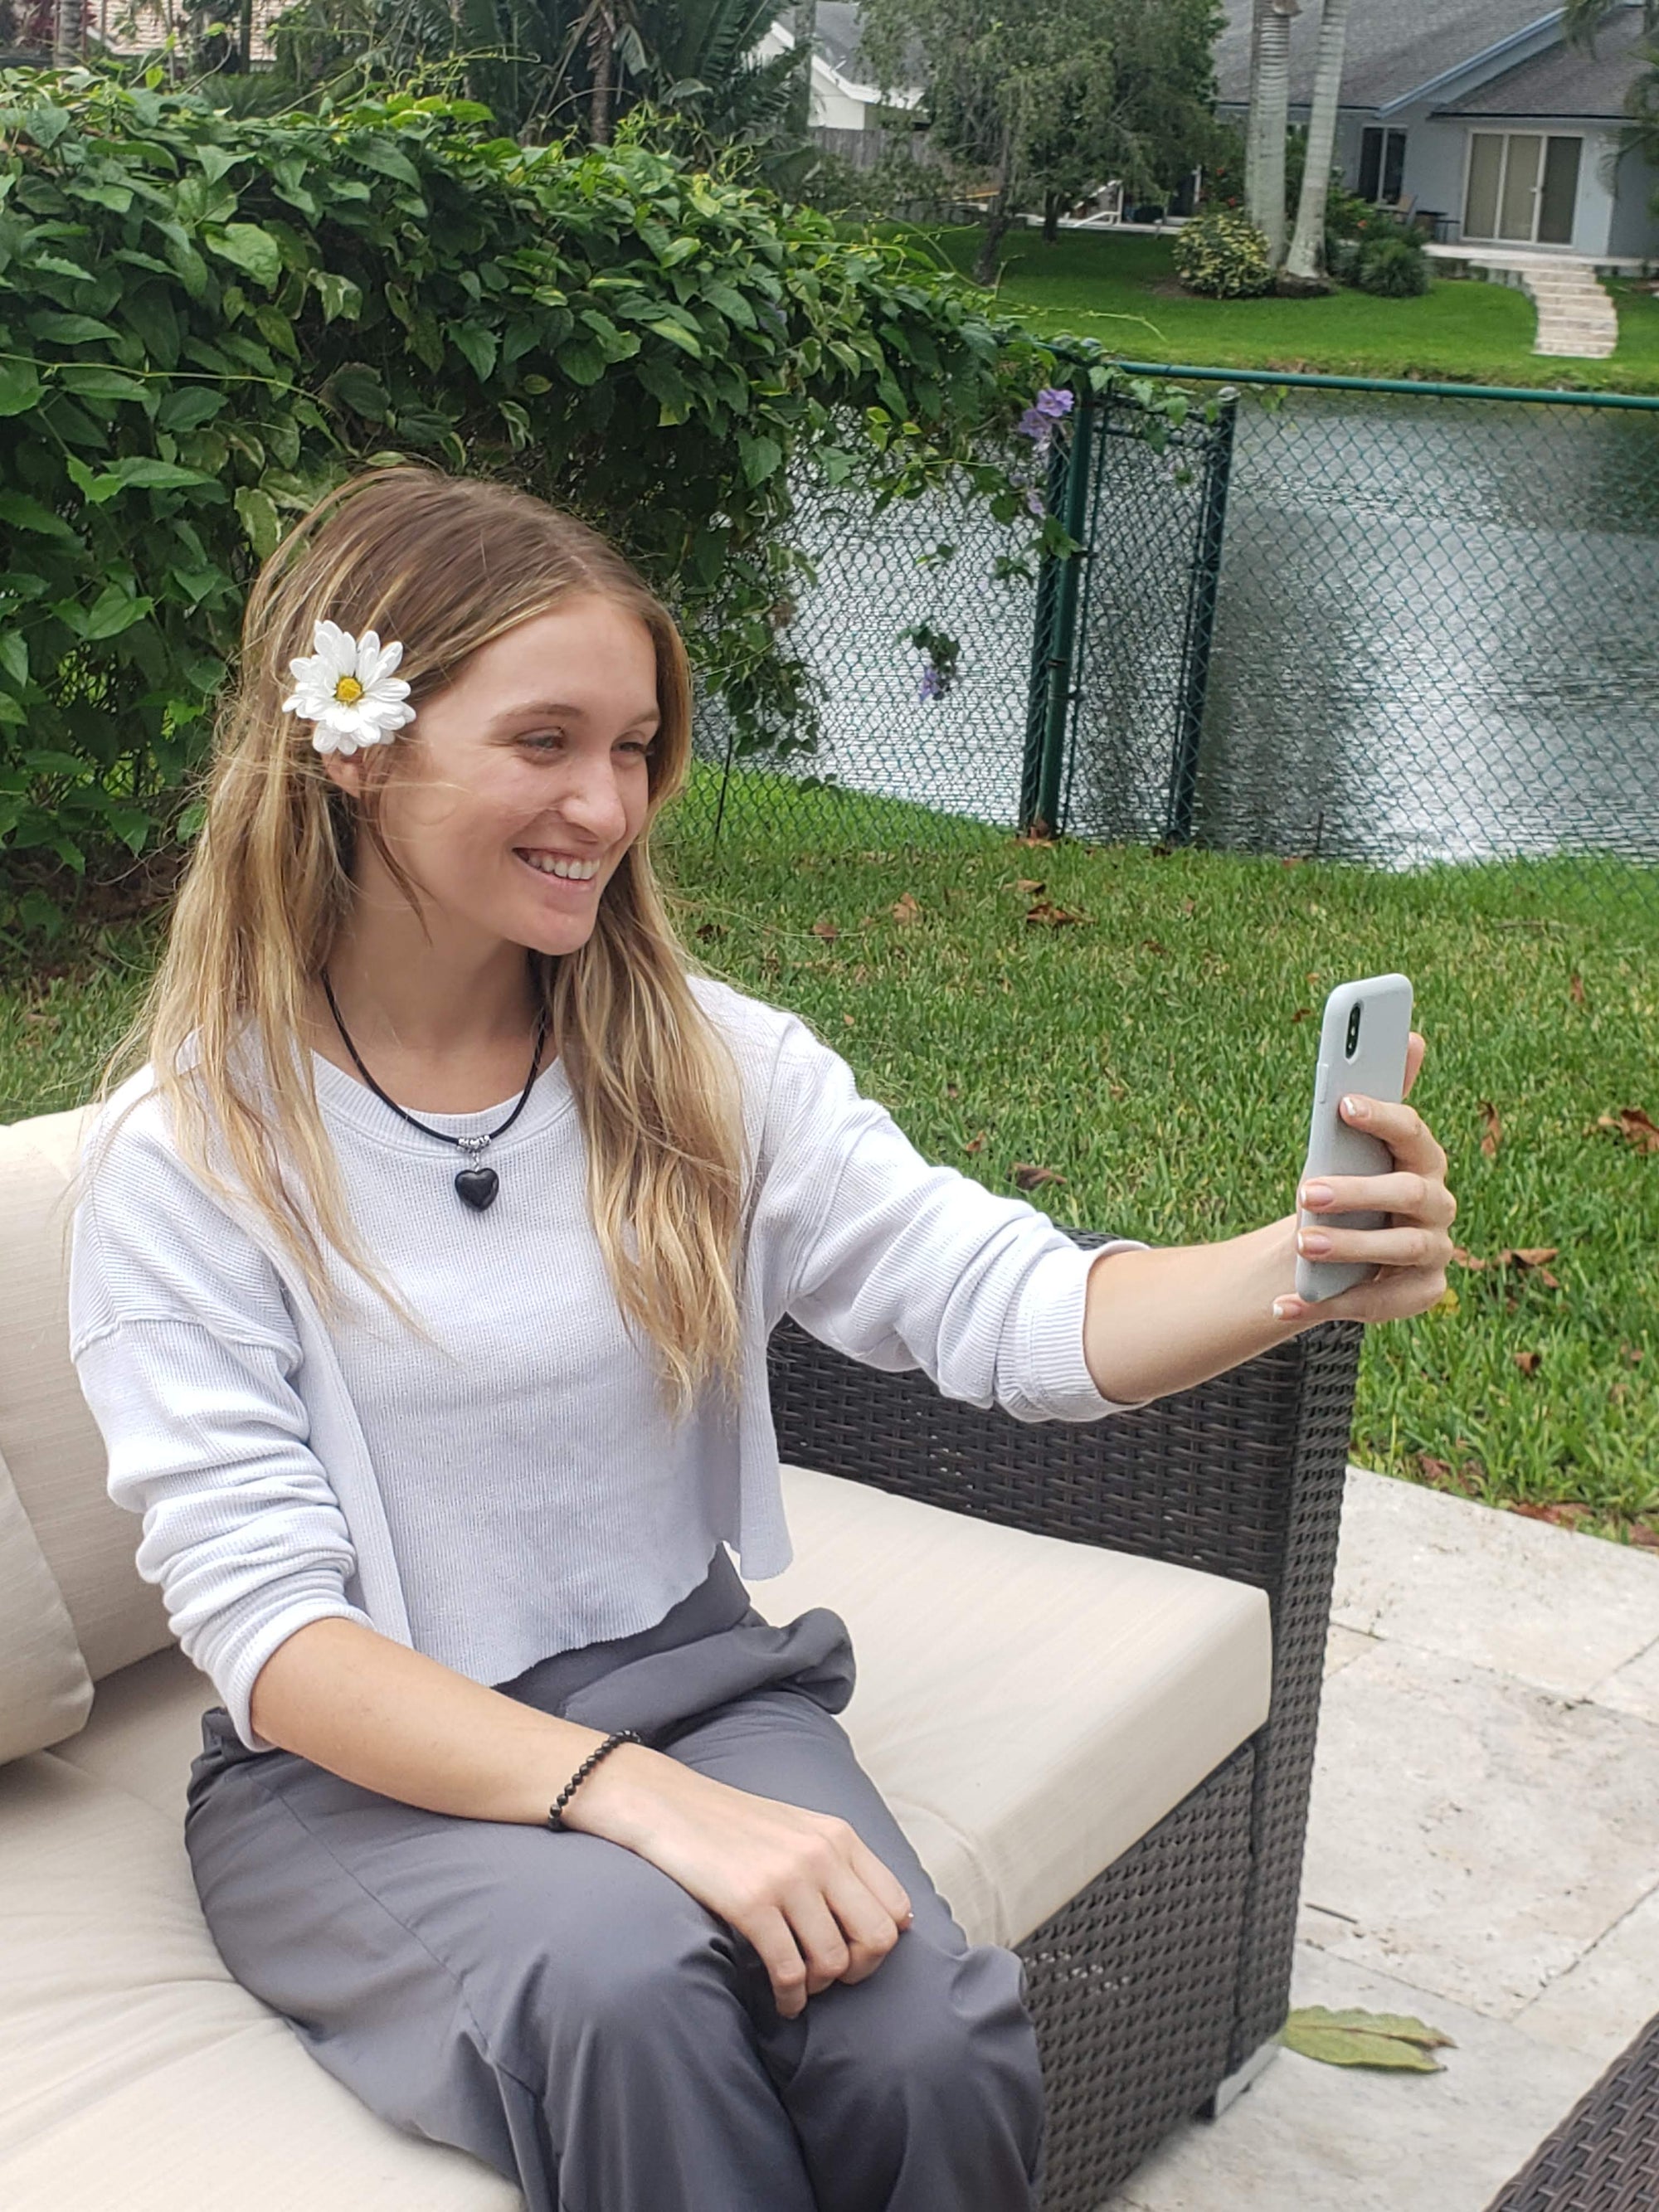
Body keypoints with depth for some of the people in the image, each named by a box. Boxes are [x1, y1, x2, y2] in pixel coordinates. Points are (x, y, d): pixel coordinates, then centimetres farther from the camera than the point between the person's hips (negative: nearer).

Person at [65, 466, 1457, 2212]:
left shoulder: (703, 1060, -1)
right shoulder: (187, 1153, -11)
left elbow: (1014, 1309, -10)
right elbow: (267, 1627, -16)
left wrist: (1295, 1274, -31)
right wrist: (647, 1803, -30)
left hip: (689, 1681, 3)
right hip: (360, 1771, -2)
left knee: (935, 2049, -25)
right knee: (625, 1977, -33)